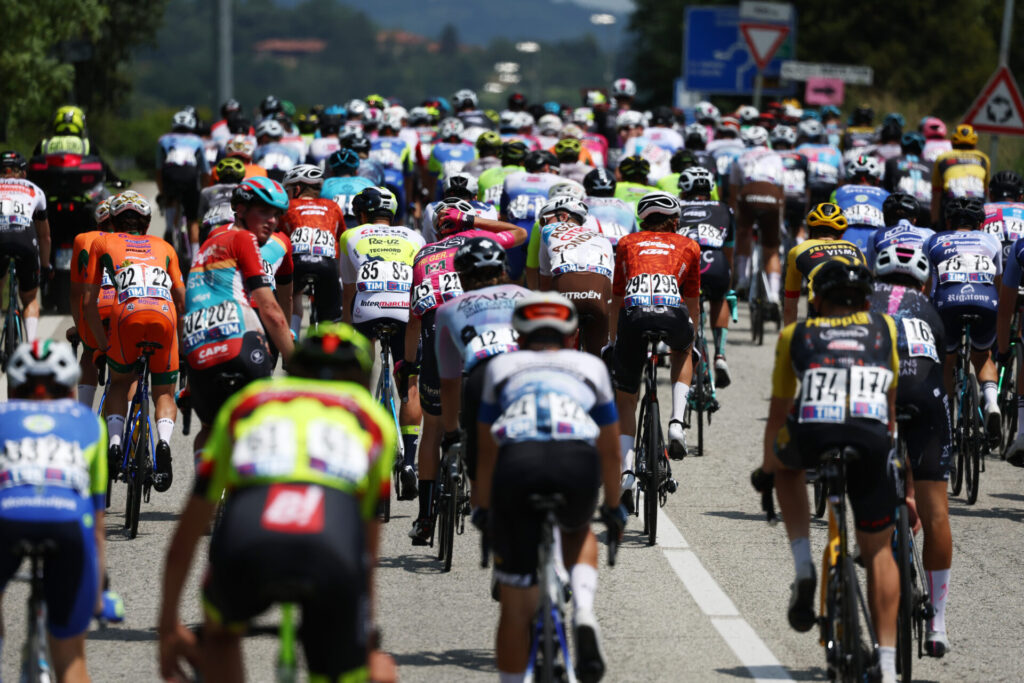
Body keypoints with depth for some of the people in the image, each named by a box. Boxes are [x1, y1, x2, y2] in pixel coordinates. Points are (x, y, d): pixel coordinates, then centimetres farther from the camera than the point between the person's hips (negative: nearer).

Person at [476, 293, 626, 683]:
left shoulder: (502, 367, 32)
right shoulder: (591, 366, 32)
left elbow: (486, 452, 37)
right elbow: (609, 452, 39)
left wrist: (483, 510, 50)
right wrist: (613, 509, 53)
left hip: (517, 462, -1)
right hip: (577, 461, 1)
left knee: (516, 607, 11)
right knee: (578, 532, 35)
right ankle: (583, 614, 7)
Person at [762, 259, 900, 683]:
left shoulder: (795, 335, 27)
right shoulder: (884, 329, 28)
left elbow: (777, 413, 35)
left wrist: (766, 468, 50)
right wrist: (889, 441, 50)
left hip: (811, 434, -1)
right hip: (869, 438, 1)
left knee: (786, 464, 36)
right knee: (878, 550, 18)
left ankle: (803, 564, 20)